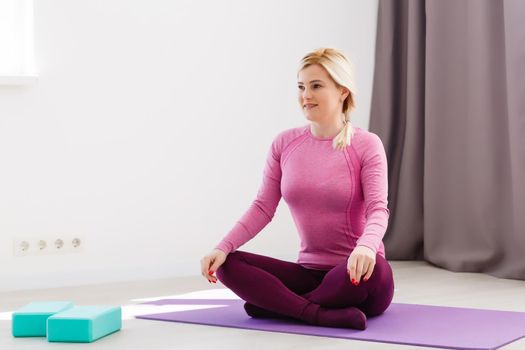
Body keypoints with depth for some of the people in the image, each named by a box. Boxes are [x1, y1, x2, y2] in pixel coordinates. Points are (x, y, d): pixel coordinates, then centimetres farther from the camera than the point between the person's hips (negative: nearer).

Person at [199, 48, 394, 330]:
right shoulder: (284, 144, 4)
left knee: (373, 269, -39)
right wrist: (222, 247, -14)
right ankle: (326, 314, -27)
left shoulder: (366, 145, -7)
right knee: (228, 264, -16)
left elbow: (377, 209, -18)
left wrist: (366, 245, -41)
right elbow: (262, 208, 2)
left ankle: (275, 303, -19)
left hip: (354, 275, -3)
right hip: (309, 272, 4)